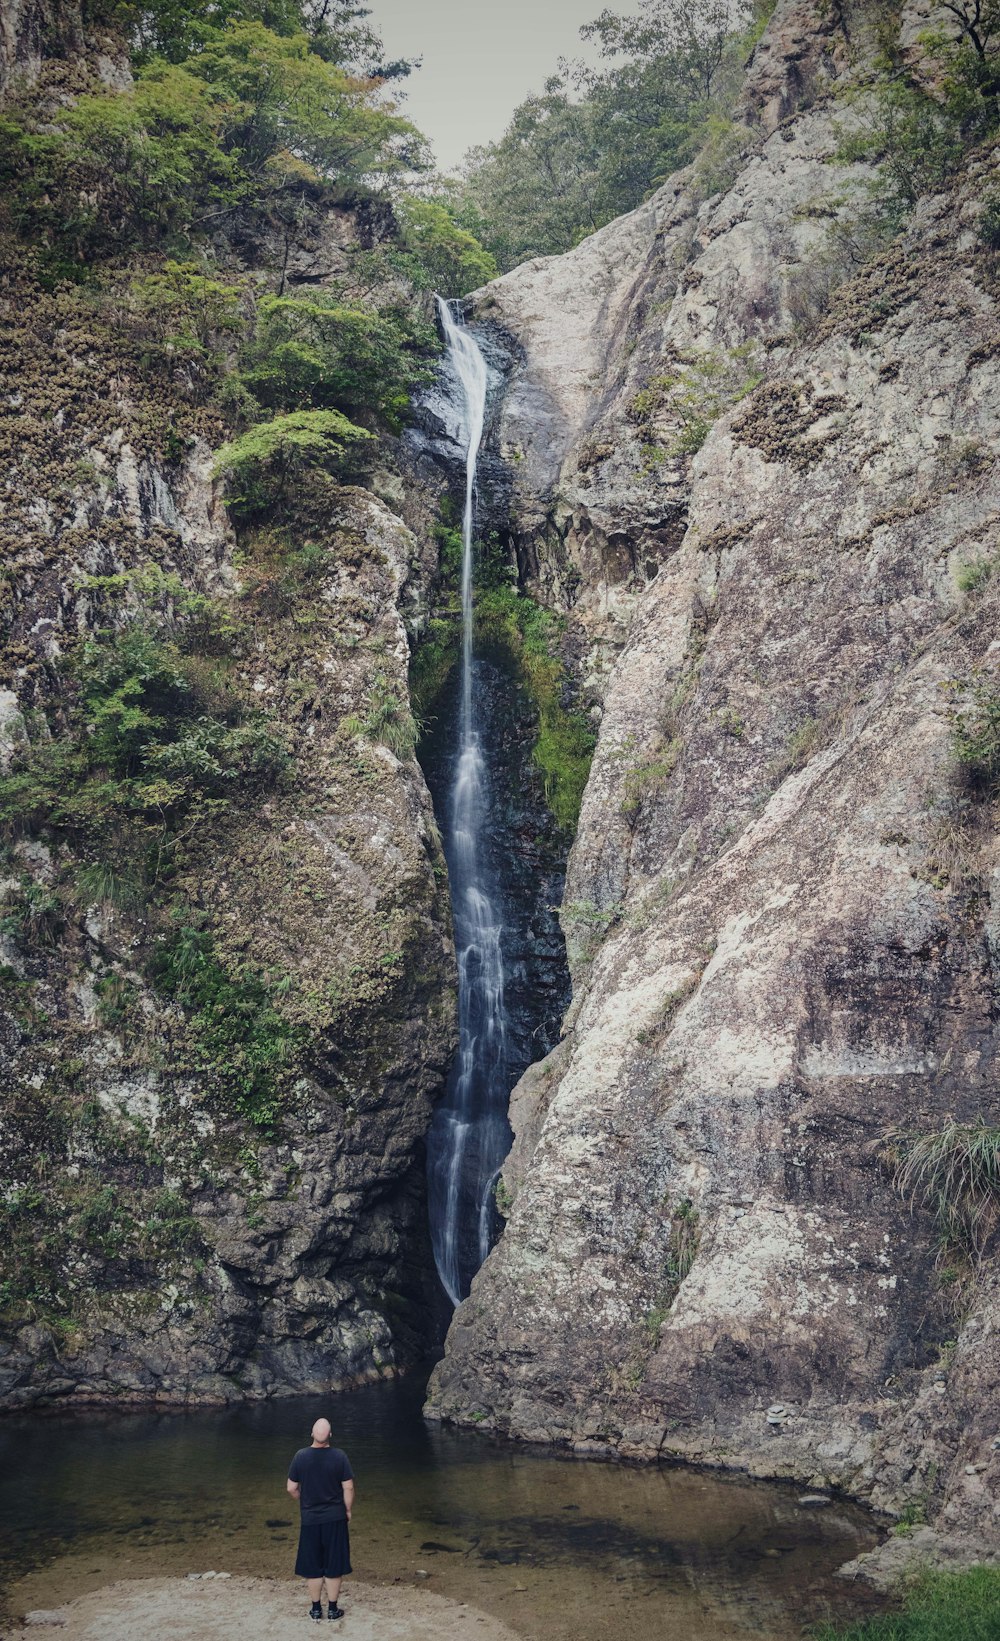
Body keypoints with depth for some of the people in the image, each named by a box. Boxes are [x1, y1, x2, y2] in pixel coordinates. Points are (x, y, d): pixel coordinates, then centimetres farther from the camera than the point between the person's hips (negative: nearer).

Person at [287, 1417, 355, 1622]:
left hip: (310, 1519, 1)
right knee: (334, 1566, 11)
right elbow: (348, 1488, -10)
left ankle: (316, 1608, 22)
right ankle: (333, 1609, 17)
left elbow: (291, 1488, -4)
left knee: (313, 1567, 14)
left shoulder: (301, 1456, -10)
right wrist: (348, 1510, 6)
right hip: (335, 1518, -1)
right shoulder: (339, 1457, -13)